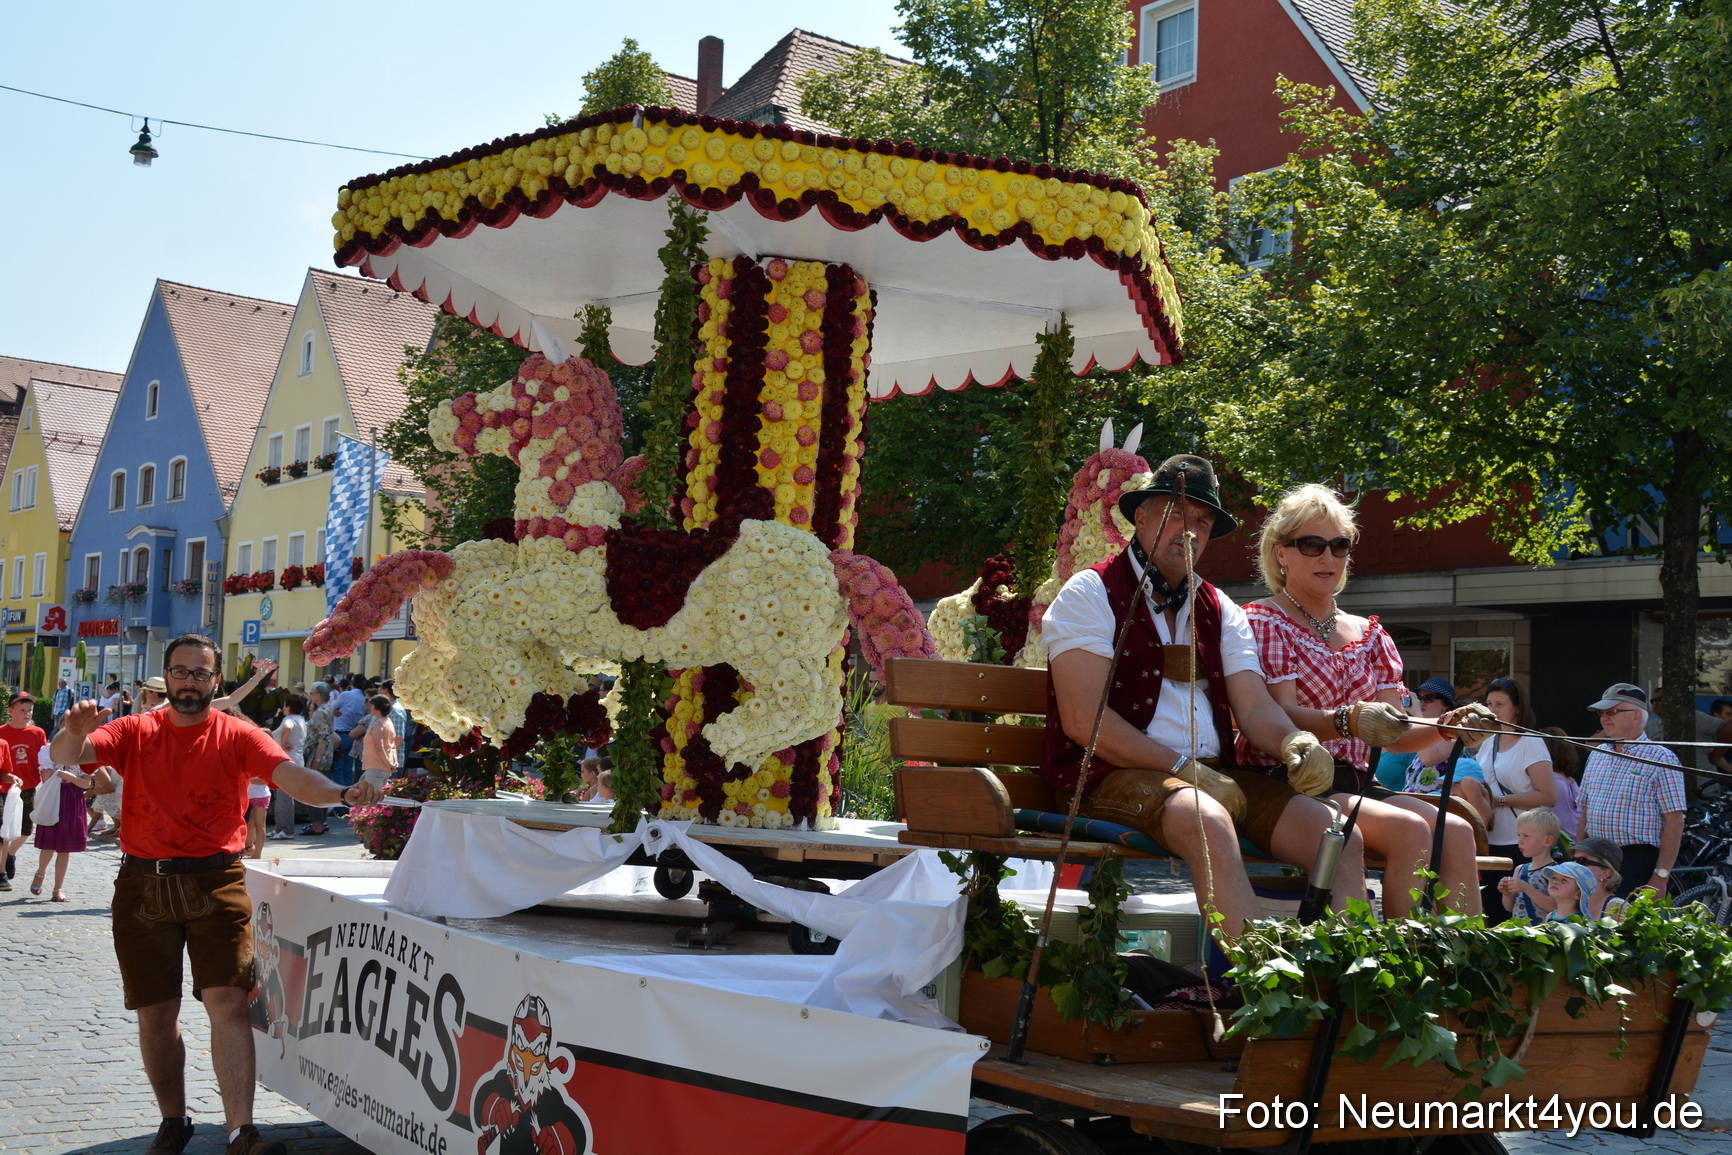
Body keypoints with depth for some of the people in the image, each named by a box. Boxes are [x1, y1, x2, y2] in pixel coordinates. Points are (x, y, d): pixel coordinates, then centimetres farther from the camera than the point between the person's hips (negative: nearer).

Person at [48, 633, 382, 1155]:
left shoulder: (239, 736, 1)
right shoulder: (136, 731, 5)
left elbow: (291, 775, -13)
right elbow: (64, 755, -8)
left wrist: (340, 793, -34)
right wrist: (74, 733, -33)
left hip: (216, 883, -2)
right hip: (143, 885, 2)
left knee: (228, 1002, -11)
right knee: (155, 1013, 9)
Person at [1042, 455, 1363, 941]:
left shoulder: (1221, 610, 20)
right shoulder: (1091, 593, 0)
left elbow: (1256, 707, 9)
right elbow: (1083, 720, -11)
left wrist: (1293, 742, -16)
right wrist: (1184, 768, -15)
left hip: (1212, 777, 7)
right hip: (1115, 774, -6)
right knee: (1210, 821, -37)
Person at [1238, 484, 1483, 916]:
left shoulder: (1370, 634, 20)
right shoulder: (1265, 620, 1)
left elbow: (1394, 735, 13)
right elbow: (1280, 717, -13)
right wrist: (1349, 721, -31)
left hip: (1355, 784, 6)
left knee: (1456, 831, -20)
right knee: (1410, 830, -28)